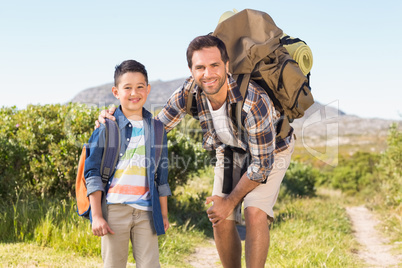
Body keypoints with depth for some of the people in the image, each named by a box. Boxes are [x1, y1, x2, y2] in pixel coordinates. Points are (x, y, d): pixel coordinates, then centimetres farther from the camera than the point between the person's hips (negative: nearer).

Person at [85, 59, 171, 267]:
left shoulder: (157, 129, 11)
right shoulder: (106, 127, 1)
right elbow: (92, 173, -1)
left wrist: (164, 214, 15)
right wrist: (97, 215, -6)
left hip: (146, 211, 2)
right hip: (114, 210, -2)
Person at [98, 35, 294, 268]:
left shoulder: (255, 102, -40)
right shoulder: (190, 92, -25)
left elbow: (262, 163, -29)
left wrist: (230, 201, -20)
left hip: (270, 149, -4)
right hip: (231, 150, 5)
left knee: (255, 213, -24)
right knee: (221, 220, -1)